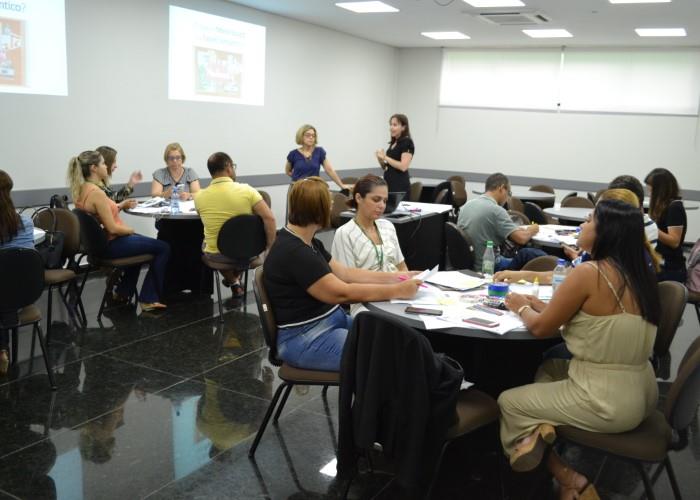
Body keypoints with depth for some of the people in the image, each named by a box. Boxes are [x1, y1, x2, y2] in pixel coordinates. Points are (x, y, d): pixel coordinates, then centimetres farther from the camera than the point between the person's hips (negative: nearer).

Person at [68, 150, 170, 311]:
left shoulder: (80, 190, 2)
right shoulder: (96, 192, -26)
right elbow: (113, 228, -25)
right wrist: (131, 230, -8)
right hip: (110, 245, -10)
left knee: (141, 242, 34)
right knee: (163, 248, 0)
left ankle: (123, 292, 36)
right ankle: (149, 298, 9)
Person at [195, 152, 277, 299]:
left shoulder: (200, 197, -9)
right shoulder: (246, 190, -16)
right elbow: (269, 218, -21)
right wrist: (270, 247, -11)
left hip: (216, 256, 1)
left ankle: (232, 281, 28)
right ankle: (236, 277, 36)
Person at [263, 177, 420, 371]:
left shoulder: (308, 243, 8)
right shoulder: (293, 252, -23)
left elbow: (344, 273, 11)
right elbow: (342, 293, -23)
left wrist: (395, 277, 6)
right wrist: (397, 291, -18)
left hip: (332, 321, 10)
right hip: (306, 338, -9)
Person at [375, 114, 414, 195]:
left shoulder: (407, 143, -9)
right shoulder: (393, 143, 17)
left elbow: (403, 166, -20)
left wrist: (385, 157, -14)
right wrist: (380, 159, 0)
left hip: (400, 186, -8)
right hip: (388, 184, 8)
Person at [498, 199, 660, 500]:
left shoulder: (589, 273, -20)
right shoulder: (638, 273, 5)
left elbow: (540, 328, -9)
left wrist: (521, 308, 10)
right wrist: (536, 303, 15)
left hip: (605, 401, -8)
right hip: (639, 392, 8)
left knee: (508, 402, 11)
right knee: (549, 369, 26)